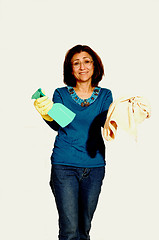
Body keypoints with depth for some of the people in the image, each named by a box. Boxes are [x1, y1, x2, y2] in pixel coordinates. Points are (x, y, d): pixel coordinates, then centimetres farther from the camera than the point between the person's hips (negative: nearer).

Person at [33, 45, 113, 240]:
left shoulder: (104, 95, 8)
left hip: (94, 166, 2)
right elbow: (58, 124, -8)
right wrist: (49, 115, -31)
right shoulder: (61, 94, 5)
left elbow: (105, 121, -8)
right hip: (65, 165, -2)